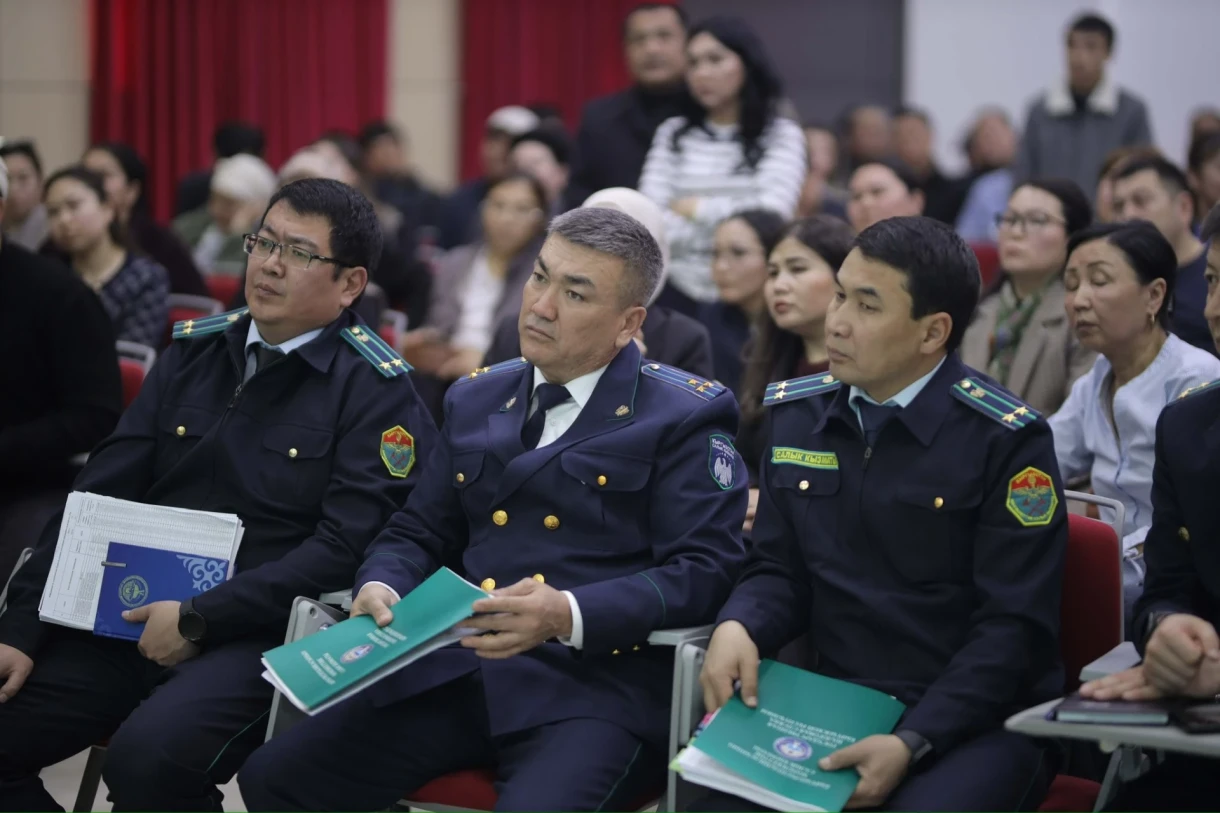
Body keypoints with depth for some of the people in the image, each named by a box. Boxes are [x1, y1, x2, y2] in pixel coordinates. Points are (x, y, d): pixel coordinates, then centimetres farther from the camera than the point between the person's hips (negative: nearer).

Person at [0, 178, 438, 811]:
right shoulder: (193, 353, 14)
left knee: (149, 757, -33)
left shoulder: (377, 393, -3)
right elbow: (98, 498, 10)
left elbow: (346, 547, -14)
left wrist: (197, 621, -17)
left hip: (260, 634, -5)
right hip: (134, 617, 6)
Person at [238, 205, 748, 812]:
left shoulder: (686, 418, 1)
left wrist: (568, 615, -21)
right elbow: (419, 532, 23)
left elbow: (705, 570, -8)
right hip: (458, 672, 5)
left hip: (597, 683, -5)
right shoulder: (476, 401, 20)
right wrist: (381, 588, -1)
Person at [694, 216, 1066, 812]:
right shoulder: (795, 415, 10)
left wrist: (911, 743, -21)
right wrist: (737, 627, -9)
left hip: (978, 720, -4)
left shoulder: (1006, 441, -7)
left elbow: (1015, 625, -11)